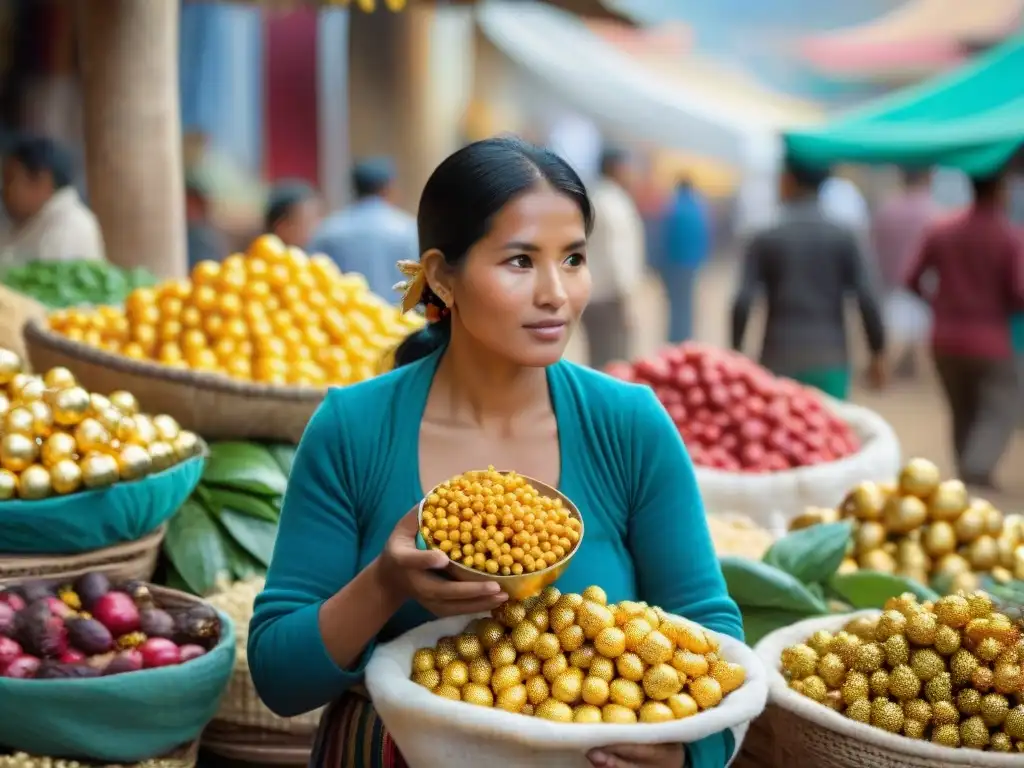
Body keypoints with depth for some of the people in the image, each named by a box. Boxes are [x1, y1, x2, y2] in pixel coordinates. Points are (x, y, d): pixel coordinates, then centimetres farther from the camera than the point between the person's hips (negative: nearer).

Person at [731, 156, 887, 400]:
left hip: (780, 362, 0)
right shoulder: (843, 238, 2)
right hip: (830, 362, 0)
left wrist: (736, 353, 2)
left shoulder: (766, 240, -1)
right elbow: (867, 299, -5)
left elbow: (743, 302, -8)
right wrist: (877, 353, 3)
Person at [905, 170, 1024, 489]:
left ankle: (967, 474, 19)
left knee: (963, 413, 16)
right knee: (998, 412, 0)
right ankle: (977, 469, -20)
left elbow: (913, 281, 3)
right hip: (990, 340, -5)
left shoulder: (941, 232, 1)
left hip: (945, 340, 5)